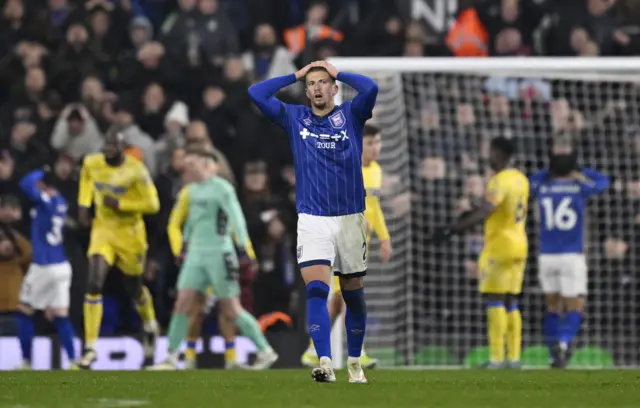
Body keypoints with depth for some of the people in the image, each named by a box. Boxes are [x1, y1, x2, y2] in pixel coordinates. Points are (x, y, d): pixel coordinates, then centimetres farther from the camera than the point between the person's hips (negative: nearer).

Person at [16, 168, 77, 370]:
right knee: (60, 316, 5)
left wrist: (41, 172, -10)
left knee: (25, 312, 10)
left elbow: (26, 184, -27)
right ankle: (73, 361, -6)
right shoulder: (61, 202, 6)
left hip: (43, 267, -6)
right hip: (62, 267, 6)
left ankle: (26, 362, 11)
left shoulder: (44, 200, -15)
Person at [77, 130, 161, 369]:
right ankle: (90, 347, -11)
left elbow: (152, 204, -17)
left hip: (129, 233, -3)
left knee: (133, 288, 15)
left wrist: (120, 203, -24)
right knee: (94, 285, -14)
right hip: (102, 231, 3)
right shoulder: (92, 163, -5)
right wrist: (84, 204, 9)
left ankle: (150, 326, 50)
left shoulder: (135, 171, -20)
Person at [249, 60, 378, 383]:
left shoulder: (351, 115, 4)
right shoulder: (294, 118, 8)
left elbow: (370, 88, -14)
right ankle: (325, 364, -25)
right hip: (312, 220, 0)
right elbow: (256, 93, 3)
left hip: (350, 219, 0)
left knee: (353, 293, 9)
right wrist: (296, 76, 7)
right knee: (316, 290, -17)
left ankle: (355, 363, 25)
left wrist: (337, 73, 0)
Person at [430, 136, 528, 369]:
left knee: (494, 300, -6)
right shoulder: (521, 179, 10)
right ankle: (514, 357, 8)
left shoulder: (500, 181, -17)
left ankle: (497, 357, -10)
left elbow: (485, 212, -28)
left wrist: (452, 230, -32)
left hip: (498, 246, -8)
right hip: (519, 245, 8)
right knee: (511, 303, 11)